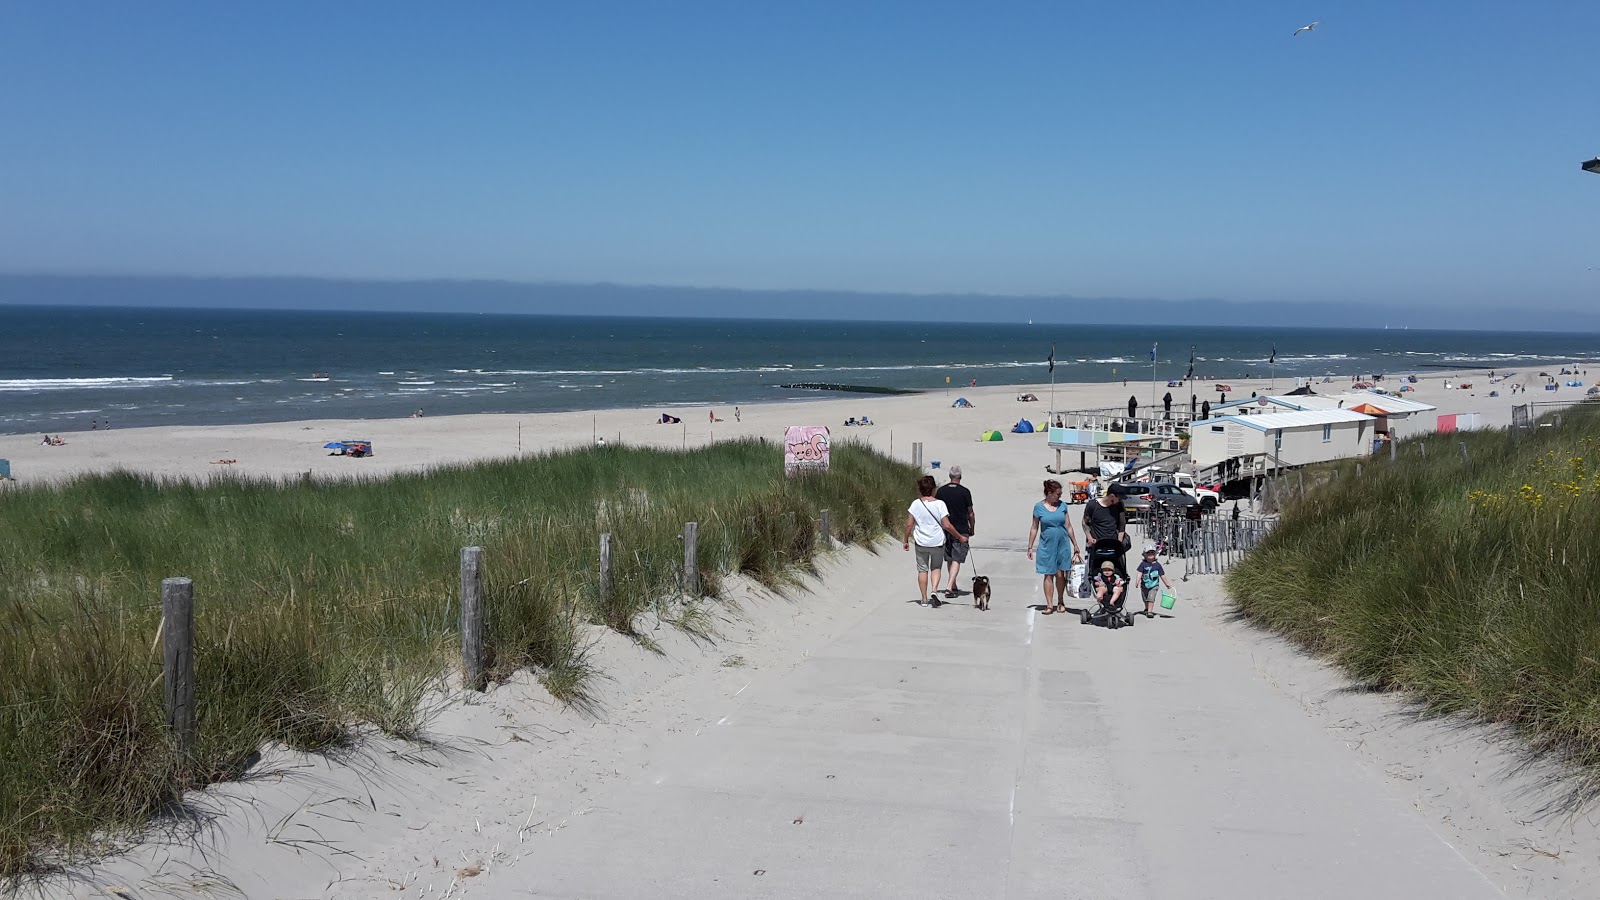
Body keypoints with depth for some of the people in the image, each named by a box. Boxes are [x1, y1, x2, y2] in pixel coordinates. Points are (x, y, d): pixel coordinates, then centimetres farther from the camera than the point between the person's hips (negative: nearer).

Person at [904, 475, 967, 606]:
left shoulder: (915, 504, -6)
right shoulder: (940, 504, -10)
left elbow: (909, 524, -4)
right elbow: (947, 525, -12)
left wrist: (906, 540, 8)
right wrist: (960, 537, 0)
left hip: (921, 543, 1)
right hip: (937, 542, -1)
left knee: (922, 570, 11)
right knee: (936, 568, 17)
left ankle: (924, 598, 13)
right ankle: (934, 591, -5)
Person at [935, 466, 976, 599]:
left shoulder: (941, 491, 0)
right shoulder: (965, 492, -9)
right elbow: (971, 513, -4)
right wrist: (972, 528, 11)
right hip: (961, 530, -3)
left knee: (949, 559, 16)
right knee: (956, 560, -3)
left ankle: (954, 587, 26)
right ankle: (950, 587, -15)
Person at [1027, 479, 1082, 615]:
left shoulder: (1062, 505, 3)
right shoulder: (1039, 507, -3)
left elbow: (1068, 526, 9)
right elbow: (1034, 528, 3)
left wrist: (1076, 546, 10)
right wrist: (1030, 547, 1)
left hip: (1063, 544, 2)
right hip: (1047, 545, -2)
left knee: (1060, 574, 5)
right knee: (1048, 575, 0)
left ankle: (1061, 602, 21)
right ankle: (1049, 605, 3)